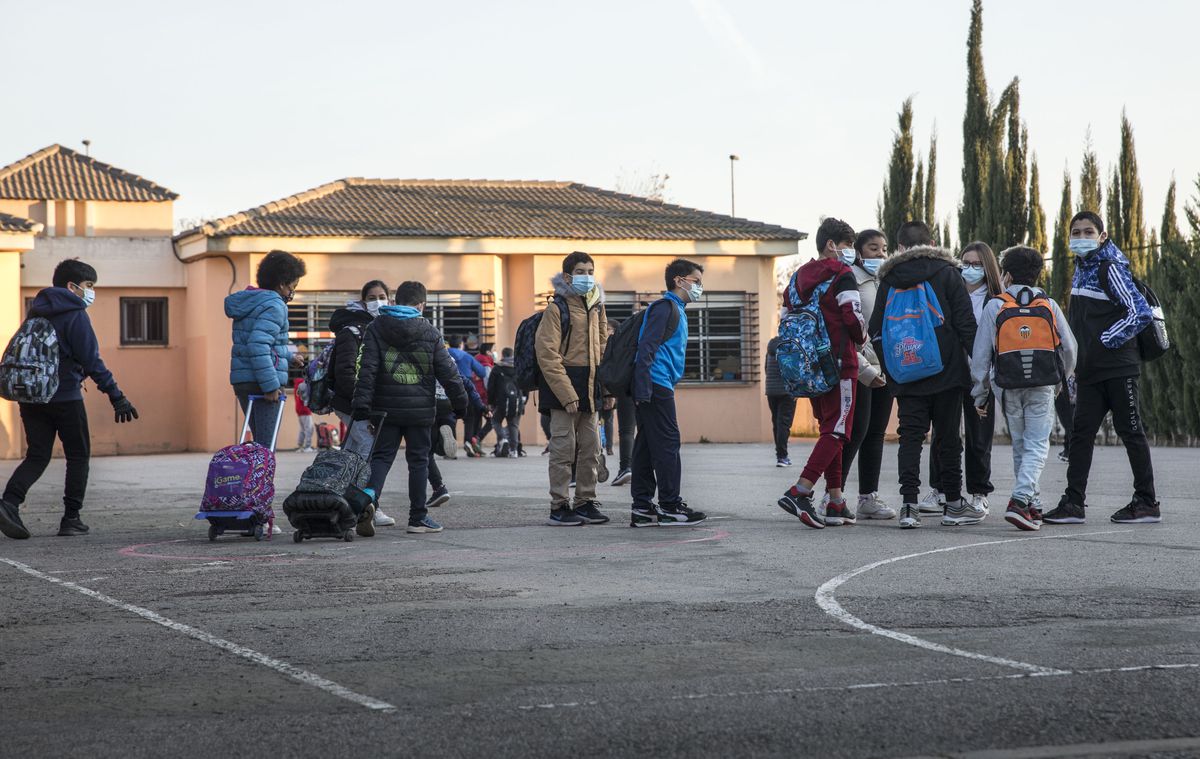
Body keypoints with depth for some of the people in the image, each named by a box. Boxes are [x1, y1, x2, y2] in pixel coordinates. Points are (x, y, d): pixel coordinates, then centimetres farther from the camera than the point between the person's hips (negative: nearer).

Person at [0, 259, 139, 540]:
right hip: (64, 398, -6)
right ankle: (71, 519, 5)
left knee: (37, 456, 8)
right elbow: (92, 361, -15)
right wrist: (117, 397, -15)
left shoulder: (36, 311, 13)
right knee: (78, 456, 8)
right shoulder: (75, 315, -10)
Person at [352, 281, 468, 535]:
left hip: (386, 408, 1)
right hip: (420, 409, -1)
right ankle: (418, 518, 9)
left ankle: (369, 494, -23)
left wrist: (361, 404, -7)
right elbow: (447, 370, 3)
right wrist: (460, 400, 15)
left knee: (382, 456, 5)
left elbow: (367, 368, -5)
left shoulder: (376, 328, 2)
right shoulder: (430, 333, 1)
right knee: (418, 459, 7)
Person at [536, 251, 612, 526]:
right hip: (563, 384, -7)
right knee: (563, 448, -4)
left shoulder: (596, 307, 12)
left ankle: (585, 502, 21)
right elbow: (547, 356, -15)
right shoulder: (557, 308, -10)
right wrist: (566, 395, -18)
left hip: (589, 388, 7)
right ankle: (559, 507, 3)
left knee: (591, 447, 10)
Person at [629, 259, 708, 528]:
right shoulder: (665, 307, -8)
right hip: (656, 386, -10)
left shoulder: (677, 311, 23)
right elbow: (646, 348, -17)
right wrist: (644, 391, -23)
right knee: (667, 445, -7)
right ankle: (670, 507, -4)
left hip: (653, 389, 10)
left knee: (646, 446, 8)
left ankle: (642, 508, 8)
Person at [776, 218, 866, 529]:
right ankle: (799, 492, -19)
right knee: (837, 430, -5)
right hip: (840, 363, -8)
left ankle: (836, 503, 13)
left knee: (829, 429, 14)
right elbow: (853, 317, -13)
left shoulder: (797, 278, 13)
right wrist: (861, 338, 7)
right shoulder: (842, 275, -8)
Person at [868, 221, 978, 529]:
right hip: (946, 373, -2)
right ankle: (954, 505, 12)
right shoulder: (947, 273, 1)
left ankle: (909, 504, -11)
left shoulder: (888, 280, 8)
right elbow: (965, 322, -5)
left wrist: (889, 365, 16)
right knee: (948, 437, 6)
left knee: (910, 437, 2)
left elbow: (876, 329, 8)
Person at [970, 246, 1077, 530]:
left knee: (1020, 445, 16)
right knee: (1037, 446, 0)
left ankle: (1033, 504, 19)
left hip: (1008, 387, 1)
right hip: (1043, 388, 0)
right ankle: (1020, 500, -19)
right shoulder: (1049, 305, 6)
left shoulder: (994, 306, 2)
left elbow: (980, 355, 1)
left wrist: (980, 395, 9)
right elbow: (1069, 348, 9)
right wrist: (1060, 379, 27)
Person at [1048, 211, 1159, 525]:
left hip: (1117, 368, -8)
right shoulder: (1081, 268, 15)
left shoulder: (1110, 268, -12)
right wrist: (1077, 364, 17)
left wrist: (1105, 340, -15)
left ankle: (1147, 504, 7)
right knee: (1081, 432, 3)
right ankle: (1074, 503, 4)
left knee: (1131, 432, -1)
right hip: (1090, 371, 8)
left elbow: (1140, 312, -19)